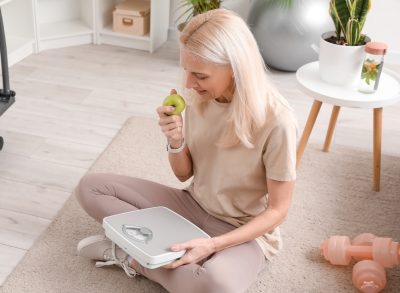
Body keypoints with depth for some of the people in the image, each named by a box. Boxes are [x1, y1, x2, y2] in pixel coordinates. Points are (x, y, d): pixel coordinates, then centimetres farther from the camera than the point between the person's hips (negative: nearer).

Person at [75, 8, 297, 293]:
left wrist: (214, 244, -28)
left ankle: (131, 255, -14)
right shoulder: (198, 98, -10)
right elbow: (184, 174, 2)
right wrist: (176, 141, -20)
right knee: (90, 187, -2)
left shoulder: (276, 121, -26)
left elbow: (277, 209, -17)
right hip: (193, 206, 5)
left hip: (244, 231, -5)